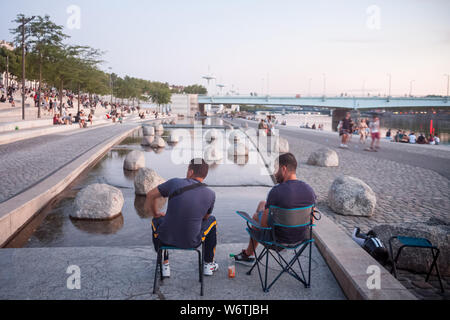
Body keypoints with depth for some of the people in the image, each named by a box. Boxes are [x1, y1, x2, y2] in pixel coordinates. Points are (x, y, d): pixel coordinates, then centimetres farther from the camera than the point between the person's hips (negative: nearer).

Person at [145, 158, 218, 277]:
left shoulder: (175, 183, -9)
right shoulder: (211, 194, -5)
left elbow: (151, 195, 5)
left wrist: (155, 214, 23)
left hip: (167, 238, 0)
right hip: (192, 242, 1)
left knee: (157, 221, 34)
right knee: (212, 221, 29)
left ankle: (165, 265, 34)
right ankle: (209, 265, 35)